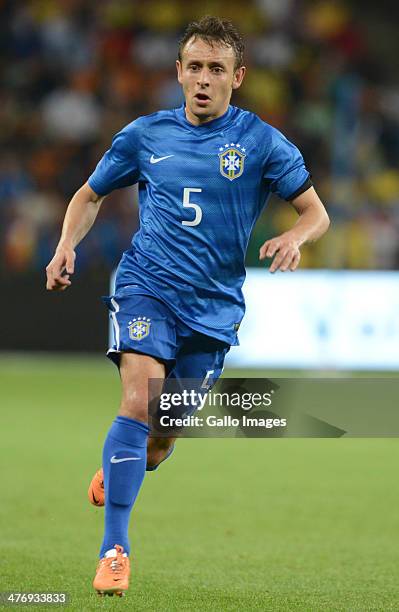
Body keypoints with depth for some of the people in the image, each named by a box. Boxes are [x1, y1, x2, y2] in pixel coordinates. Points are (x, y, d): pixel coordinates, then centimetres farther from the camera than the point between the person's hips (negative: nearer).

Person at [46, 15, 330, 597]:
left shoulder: (261, 141, 0)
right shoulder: (146, 134, 5)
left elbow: (316, 212, 2)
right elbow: (90, 195, 18)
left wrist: (294, 237, -21)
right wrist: (67, 246, -1)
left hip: (213, 306, 1)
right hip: (146, 286, -1)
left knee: (162, 439, 8)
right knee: (140, 401, -24)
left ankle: (115, 470, 45)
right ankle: (114, 548, -22)